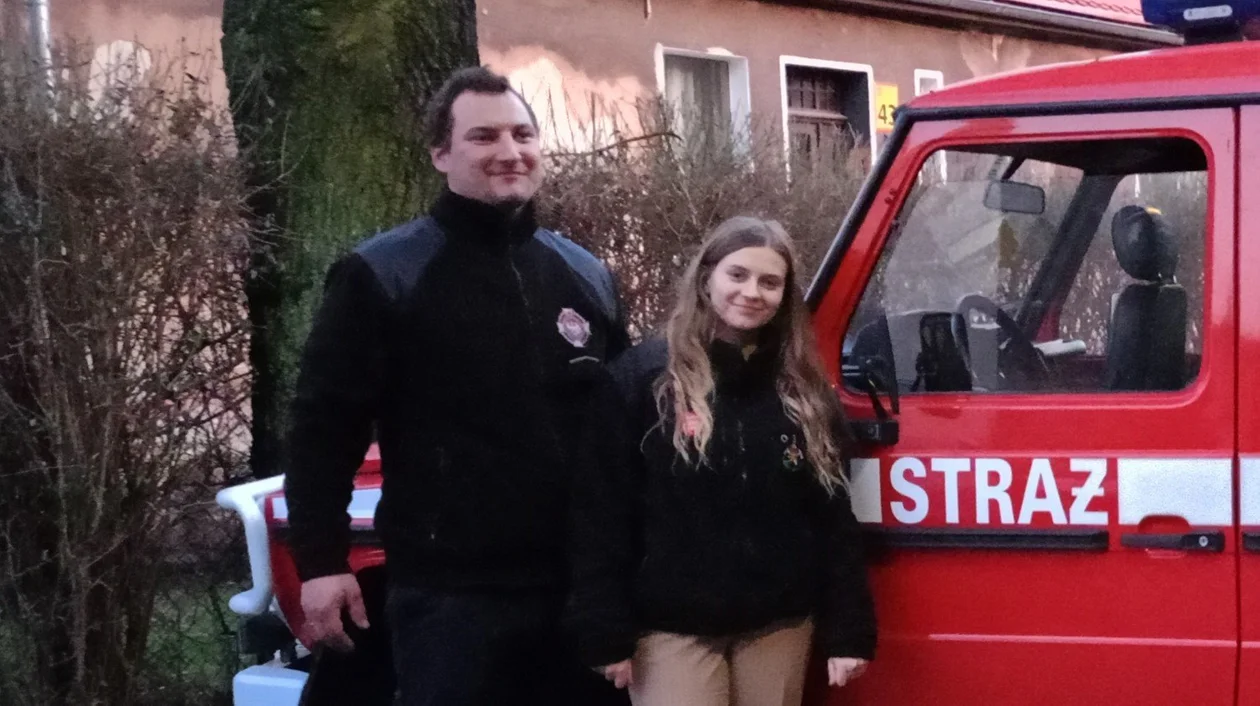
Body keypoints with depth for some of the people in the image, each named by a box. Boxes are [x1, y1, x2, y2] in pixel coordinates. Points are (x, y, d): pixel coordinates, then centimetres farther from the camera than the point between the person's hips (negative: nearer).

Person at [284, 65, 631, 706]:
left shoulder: (585, 276, 13)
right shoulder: (382, 275, -4)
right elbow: (323, 424, -5)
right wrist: (320, 562, -10)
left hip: (579, 586, 5)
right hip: (451, 593, -5)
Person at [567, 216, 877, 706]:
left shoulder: (803, 394, 8)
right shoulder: (642, 378, -3)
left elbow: (833, 518, 8)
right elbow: (602, 514, -5)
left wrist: (848, 630, 2)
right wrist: (606, 632, -10)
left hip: (779, 627, 4)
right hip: (674, 628, -3)